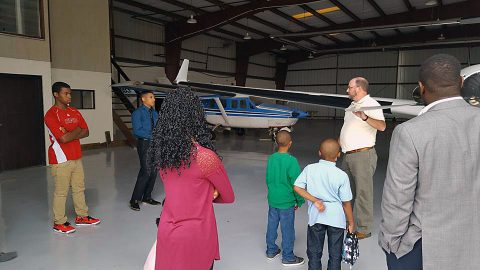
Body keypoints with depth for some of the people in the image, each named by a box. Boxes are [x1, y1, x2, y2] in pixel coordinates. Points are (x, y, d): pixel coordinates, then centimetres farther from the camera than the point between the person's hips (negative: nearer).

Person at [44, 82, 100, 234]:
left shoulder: (75, 112, 10)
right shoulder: (51, 115, -13)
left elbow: (85, 132, 6)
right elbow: (63, 138, -21)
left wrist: (70, 134, -10)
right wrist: (77, 130, -4)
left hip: (77, 157, 7)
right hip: (61, 159, -7)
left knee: (79, 188, 14)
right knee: (61, 192, 2)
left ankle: (82, 216, 26)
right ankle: (59, 223, 16)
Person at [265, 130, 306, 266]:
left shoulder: (271, 158, -3)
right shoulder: (291, 161, -19)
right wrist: (299, 201, -2)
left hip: (272, 200, 6)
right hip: (287, 202, -5)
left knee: (272, 225, 18)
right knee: (287, 229, 8)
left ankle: (271, 250, 34)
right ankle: (287, 257, 21)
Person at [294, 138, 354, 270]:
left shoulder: (310, 169, -8)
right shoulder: (342, 175, -13)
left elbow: (297, 187, -11)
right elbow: (346, 203, -8)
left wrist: (315, 200, -10)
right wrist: (351, 223, 4)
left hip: (316, 216, 1)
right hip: (336, 218, -1)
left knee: (314, 252, 17)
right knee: (335, 255, 16)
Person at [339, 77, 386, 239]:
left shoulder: (371, 104, -11)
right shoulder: (352, 105, 17)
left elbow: (382, 126, -27)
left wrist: (364, 117, -41)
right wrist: (338, 142, 26)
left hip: (363, 155, -9)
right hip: (348, 155, 9)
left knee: (363, 192, -3)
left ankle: (364, 229, 6)